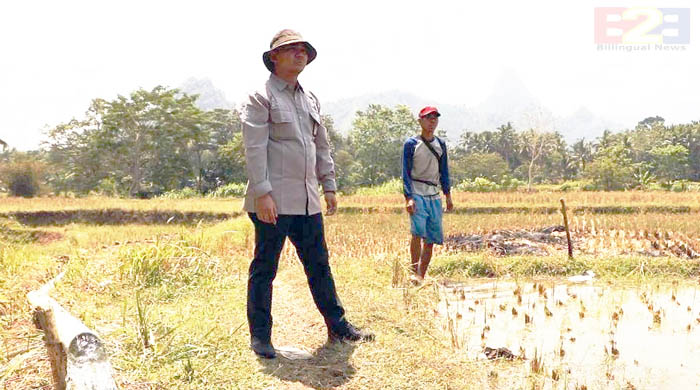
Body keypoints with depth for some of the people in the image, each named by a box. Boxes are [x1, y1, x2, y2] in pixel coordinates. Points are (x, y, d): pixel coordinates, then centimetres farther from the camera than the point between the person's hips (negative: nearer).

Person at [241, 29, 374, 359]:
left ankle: (337, 326, 23)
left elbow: (322, 146, 21)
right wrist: (263, 193, -20)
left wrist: (329, 186, 17)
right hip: (274, 201, -7)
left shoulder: (310, 99, 18)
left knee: (319, 265, 12)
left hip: (307, 200, 7)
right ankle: (260, 337, 14)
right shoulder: (261, 98, -4)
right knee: (264, 268, 2)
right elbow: (254, 149, -12)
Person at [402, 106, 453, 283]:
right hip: (417, 194, -5)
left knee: (432, 237, 2)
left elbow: (444, 171, 18)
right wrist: (409, 198, -17)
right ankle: (415, 273, -20)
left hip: (435, 196, 5)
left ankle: (422, 276, 10)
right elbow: (406, 173, -6)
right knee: (418, 231, -23)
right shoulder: (411, 144, -2)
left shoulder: (441, 144, 14)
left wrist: (448, 196, 12)